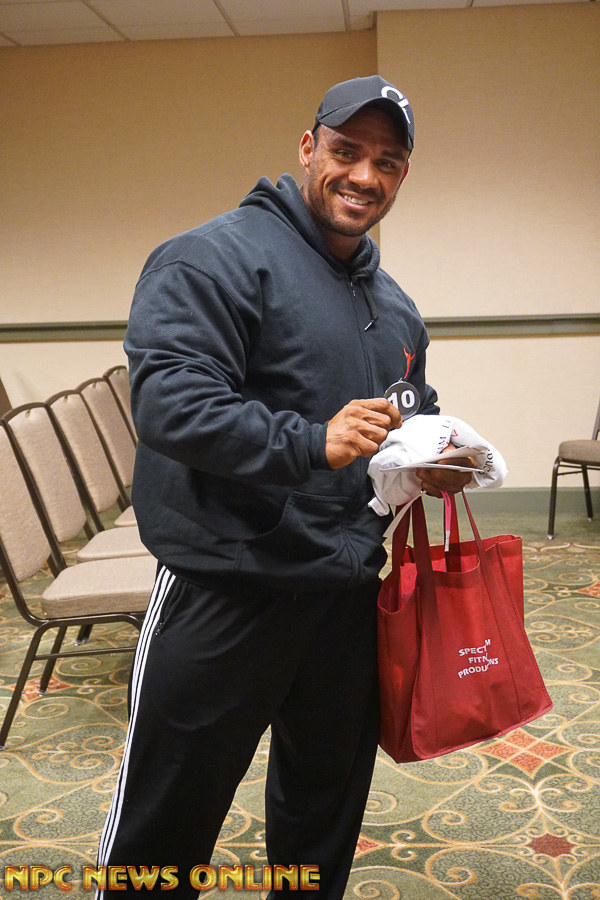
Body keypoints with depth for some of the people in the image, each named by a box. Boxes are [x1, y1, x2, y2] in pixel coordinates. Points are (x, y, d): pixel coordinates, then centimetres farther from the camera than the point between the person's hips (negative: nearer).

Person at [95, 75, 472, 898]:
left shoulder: (395, 304, 15)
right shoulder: (221, 257, -12)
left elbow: (417, 415, 27)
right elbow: (166, 396, -23)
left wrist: (436, 461, 4)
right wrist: (309, 444, -32)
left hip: (350, 594, 8)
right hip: (227, 591, -7)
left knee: (327, 801, 23)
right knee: (164, 828, 5)